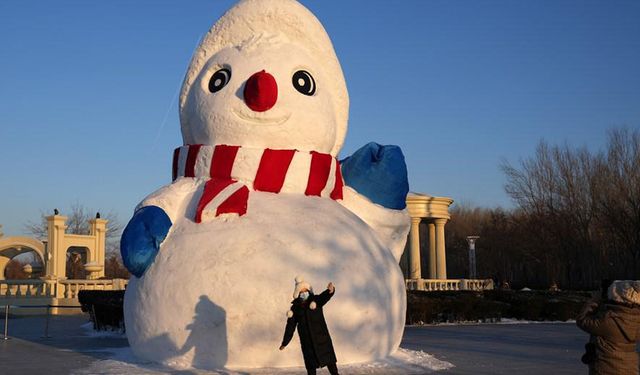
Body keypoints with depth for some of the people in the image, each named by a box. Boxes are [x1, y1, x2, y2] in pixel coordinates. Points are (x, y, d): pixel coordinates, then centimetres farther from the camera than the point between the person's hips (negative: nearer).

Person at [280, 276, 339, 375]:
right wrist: (285, 343, 8)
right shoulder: (295, 308, 0)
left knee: (330, 360, 1)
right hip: (307, 341, 2)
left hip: (321, 336, -1)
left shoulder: (316, 300, -5)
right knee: (311, 365, 7)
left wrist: (330, 290, -53)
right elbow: (290, 326, 6)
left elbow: (325, 296, -28)